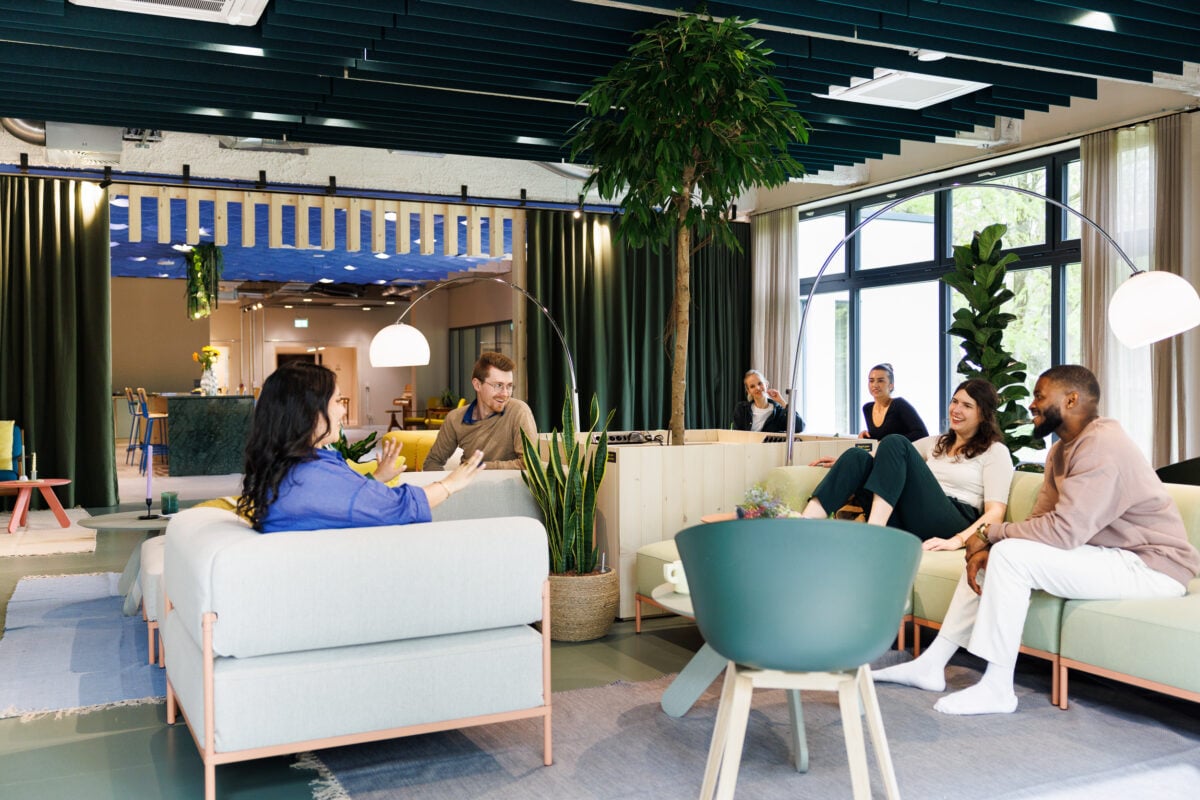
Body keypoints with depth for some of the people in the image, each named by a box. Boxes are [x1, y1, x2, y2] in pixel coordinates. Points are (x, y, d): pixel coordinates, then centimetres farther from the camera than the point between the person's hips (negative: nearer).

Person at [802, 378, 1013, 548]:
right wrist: (846, 464, 11)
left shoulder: (995, 451, 9)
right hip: (907, 527, 5)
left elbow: (995, 512, -4)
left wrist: (957, 541, -21)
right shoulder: (936, 443, 29)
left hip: (951, 526, -5)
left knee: (895, 443, -21)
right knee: (858, 457, -16)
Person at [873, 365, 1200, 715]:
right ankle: (932, 664, 7)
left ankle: (996, 689, -16)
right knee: (991, 552, 7)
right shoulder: (1062, 450, 11)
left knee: (1010, 554, -24)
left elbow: (1063, 531, -29)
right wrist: (987, 546, -12)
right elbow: (1040, 520, 6)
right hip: (1107, 552, 10)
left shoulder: (1102, 446, -21)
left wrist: (990, 531, -16)